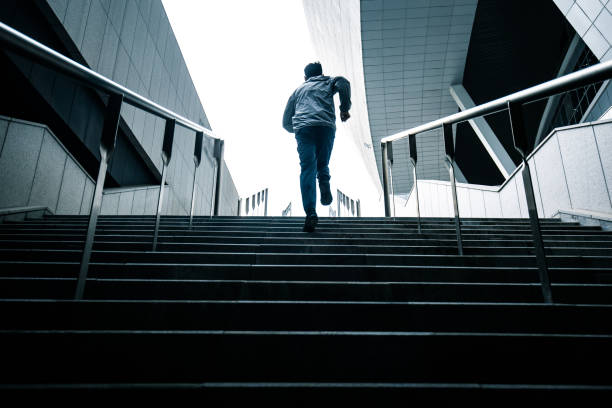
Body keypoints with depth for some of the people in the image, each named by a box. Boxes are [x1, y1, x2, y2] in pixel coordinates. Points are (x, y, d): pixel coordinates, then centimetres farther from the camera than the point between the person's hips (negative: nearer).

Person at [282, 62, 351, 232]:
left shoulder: (297, 90, 33)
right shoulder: (328, 82, 29)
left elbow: (286, 122, 30)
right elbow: (344, 83, 3)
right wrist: (345, 108, 10)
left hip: (303, 128, 0)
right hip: (326, 127, 0)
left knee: (307, 169, -8)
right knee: (322, 164, 18)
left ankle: (311, 212, -26)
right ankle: (324, 183, -16)